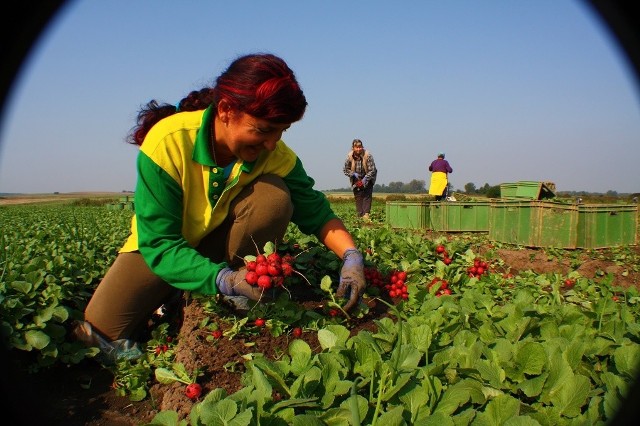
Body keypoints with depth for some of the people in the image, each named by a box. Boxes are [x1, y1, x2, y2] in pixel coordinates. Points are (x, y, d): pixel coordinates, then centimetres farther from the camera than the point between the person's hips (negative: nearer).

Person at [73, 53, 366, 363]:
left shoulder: (275, 155, -21)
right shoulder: (166, 143, -31)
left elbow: (316, 212, -12)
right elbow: (158, 244, -31)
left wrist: (351, 255, -31)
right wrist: (223, 279, -45)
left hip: (226, 243, 2)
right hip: (162, 248, -1)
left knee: (273, 194, -28)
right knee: (102, 330, -15)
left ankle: (232, 301, -11)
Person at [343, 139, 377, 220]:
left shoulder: (368, 155, -25)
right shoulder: (349, 156, -18)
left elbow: (372, 170, -20)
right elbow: (346, 170, -4)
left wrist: (365, 179, -27)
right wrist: (353, 174, -21)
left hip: (367, 178, -2)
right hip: (356, 179, 2)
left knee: (367, 195, -12)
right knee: (358, 197, 0)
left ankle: (366, 214, -16)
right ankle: (360, 215, 3)